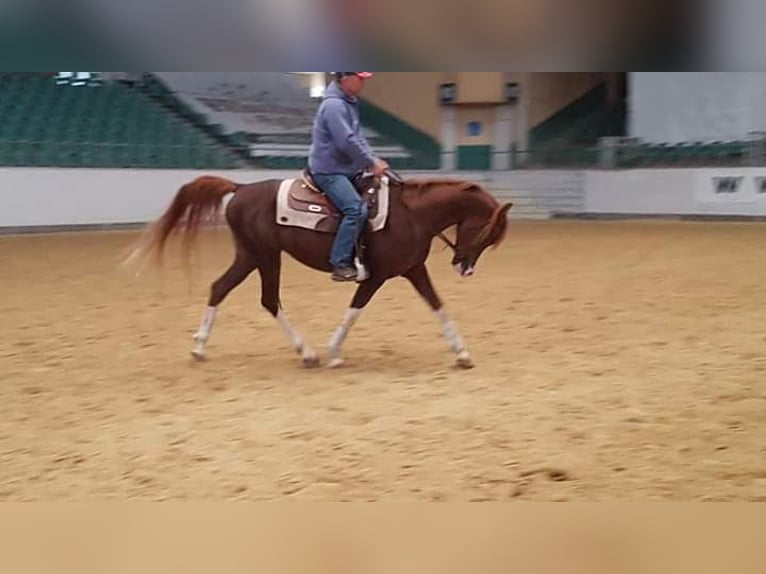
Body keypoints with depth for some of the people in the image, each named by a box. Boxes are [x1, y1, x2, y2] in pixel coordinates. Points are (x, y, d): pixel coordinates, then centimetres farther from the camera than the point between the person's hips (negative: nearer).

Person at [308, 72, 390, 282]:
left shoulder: (349, 103, 15)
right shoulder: (334, 105, -17)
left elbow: (358, 137, 19)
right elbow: (347, 142, -23)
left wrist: (374, 160, 6)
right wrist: (372, 163, -15)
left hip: (346, 168, 11)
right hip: (329, 171, -11)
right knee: (357, 208, -26)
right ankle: (341, 264, -22)